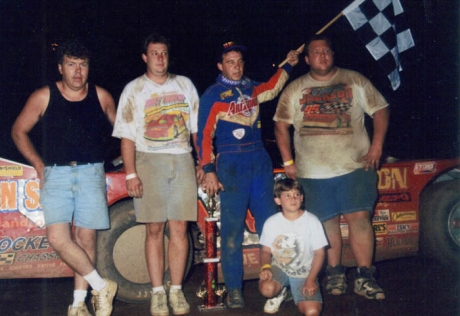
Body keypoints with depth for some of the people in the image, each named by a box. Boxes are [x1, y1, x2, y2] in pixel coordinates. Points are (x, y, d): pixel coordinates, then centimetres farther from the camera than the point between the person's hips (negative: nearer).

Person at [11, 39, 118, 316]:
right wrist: (38, 164, 7)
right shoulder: (43, 97, 3)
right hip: (56, 174, 0)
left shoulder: (101, 97, 6)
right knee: (58, 238, -13)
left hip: (91, 173, 0)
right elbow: (19, 131, 13)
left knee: (85, 237, 1)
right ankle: (101, 287, 1)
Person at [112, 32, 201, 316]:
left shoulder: (185, 85, 13)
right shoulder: (134, 90, 7)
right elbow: (127, 136, 2)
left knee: (179, 229, -1)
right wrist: (131, 173, -7)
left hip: (182, 161, 2)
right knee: (154, 229, -1)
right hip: (149, 161, -1)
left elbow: (197, 128, 15)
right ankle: (157, 292, 5)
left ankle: (177, 290, 6)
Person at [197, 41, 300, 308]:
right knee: (232, 230, -6)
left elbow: (271, 89, 38)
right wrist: (209, 171, -14)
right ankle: (234, 290, 0)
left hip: (260, 161, 5)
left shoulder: (250, 87, 15)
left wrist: (288, 66, 32)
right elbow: (205, 135, -6)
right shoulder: (212, 95, 0)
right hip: (231, 164, -5)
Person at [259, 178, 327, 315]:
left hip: (304, 272, -1)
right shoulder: (271, 222, -7)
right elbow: (266, 250, 2)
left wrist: (311, 279, -15)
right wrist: (266, 267, -19)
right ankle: (279, 292, 6)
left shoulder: (312, 221, -12)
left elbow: (319, 253, -7)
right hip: (279, 268, 1)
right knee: (266, 288, -33)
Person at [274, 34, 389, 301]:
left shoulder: (355, 81, 6)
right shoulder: (295, 90, 9)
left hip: (355, 166, -1)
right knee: (328, 222, 6)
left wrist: (377, 145, -5)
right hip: (314, 172, 1)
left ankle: (365, 277, -2)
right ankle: (335, 274, 19)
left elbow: (380, 110, 7)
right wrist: (288, 161, 3)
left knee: (360, 218, -8)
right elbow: (281, 126, 11)